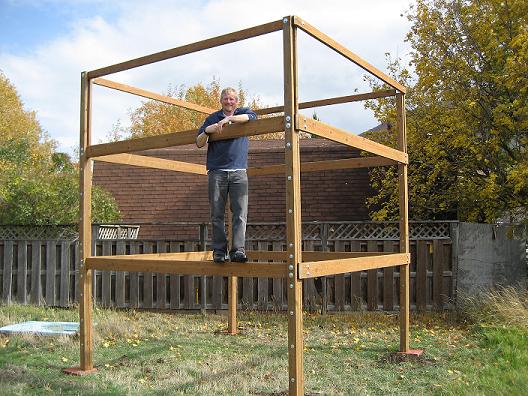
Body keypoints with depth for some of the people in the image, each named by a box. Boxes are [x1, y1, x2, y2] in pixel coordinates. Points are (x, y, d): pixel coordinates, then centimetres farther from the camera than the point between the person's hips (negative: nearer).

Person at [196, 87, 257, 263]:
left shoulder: (242, 113, 13)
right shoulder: (212, 118, 15)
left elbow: (252, 116, -13)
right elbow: (199, 143, 11)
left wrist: (228, 119, -18)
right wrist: (207, 131, -9)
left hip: (239, 172, -1)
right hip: (216, 172, 1)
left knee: (240, 213, -10)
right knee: (217, 214, -2)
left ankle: (238, 250, -11)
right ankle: (219, 251, 2)